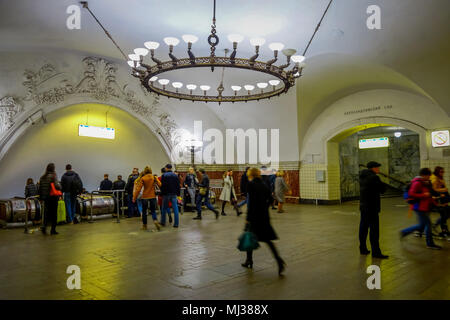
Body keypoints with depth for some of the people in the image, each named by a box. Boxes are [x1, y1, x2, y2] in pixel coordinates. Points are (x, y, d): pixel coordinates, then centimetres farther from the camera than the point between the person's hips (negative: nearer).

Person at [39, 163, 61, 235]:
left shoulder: (42, 177, 7)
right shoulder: (53, 176, -11)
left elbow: (40, 188, 9)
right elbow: (57, 186, -20)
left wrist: (41, 197, 16)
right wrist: (60, 185, 2)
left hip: (45, 197, 5)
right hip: (53, 197, -5)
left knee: (46, 213, 13)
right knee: (53, 213, 3)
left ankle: (44, 226, -6)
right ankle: (53, 230, 8)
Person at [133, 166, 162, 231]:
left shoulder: (142, 178, -5)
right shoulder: (154, 177, -1)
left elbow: (138, 189, -8)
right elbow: (160, 185, -9)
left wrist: (134, 197, -3)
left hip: (145, 196, -1)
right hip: (153, 196, 1)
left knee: (144, 211, 13)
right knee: (153, 210, 10)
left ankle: (144, 225, 19)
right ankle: (155, 220, -17)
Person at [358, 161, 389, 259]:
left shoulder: (362, 177, 11)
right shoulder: (373, 177, -16)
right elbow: (382, 189, -9)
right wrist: (382, 184, 10)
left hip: (363, 206, 9)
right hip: (371, 207, -9)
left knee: (363, 227, 13)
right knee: (374, 229, -5)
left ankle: (363, 249, 21)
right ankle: (376, 252, -1)